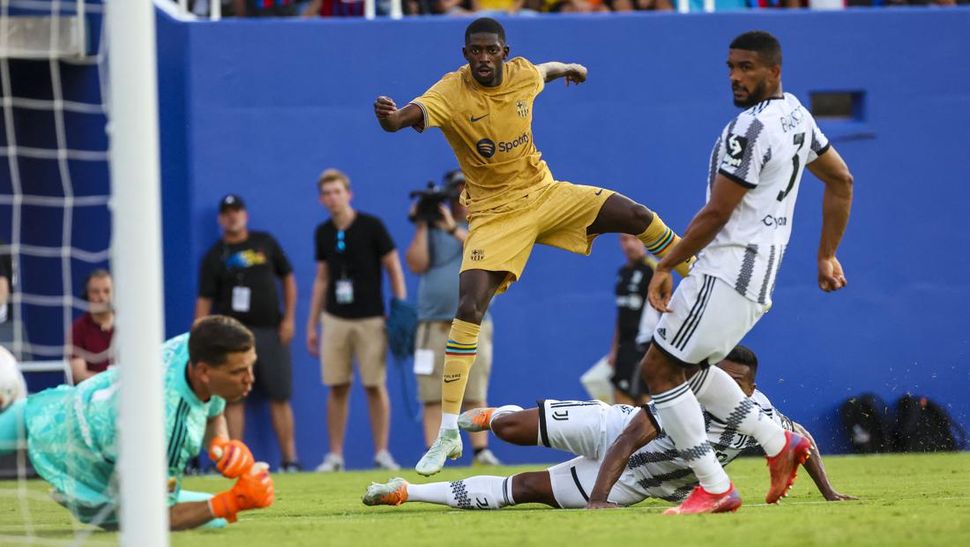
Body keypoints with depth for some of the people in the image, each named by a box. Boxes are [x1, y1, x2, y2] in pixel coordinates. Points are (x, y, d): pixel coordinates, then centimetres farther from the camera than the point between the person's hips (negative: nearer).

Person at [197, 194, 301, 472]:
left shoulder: (265, 243, 9)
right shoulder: (214, 256, 3)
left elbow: (288, 278, 14)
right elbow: (204, 301, -1)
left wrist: (289, 318, 4)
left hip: (270, 331, 1)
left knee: (280, 397, 0)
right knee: (234, 398, -4)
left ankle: (290, 459, 4)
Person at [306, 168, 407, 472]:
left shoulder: (371, 226, -5)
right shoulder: (323, 233, 8)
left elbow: (394, 270, -3)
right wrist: (312, 324, 14)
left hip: (370, 319, -4)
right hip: (335, 319, 4)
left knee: (375, 386, -2)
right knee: (337, 387, 2)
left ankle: (382, 453, 5)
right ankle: (335, 456, 6)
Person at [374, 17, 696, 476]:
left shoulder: (522, 74, -7)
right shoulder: (451, 93, -21)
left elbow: (545, 70, 19)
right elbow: (404, 117, -39)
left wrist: (569, 68, 42)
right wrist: (387, 116, -64)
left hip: (544, 193, 4)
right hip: (494, 213, -4)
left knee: (637, 217, -4)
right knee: (468, 307, -19)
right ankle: (448, 434, -15)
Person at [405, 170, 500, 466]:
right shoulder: (432, 228, 13)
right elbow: (417, 264, 1)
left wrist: (453, 228, -13)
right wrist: (421, 225, -3)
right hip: (433, 326, 1)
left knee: (475, 394, -3)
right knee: (432, 395, -4)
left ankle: (481, 450, -2)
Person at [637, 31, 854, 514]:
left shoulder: (751, 129, -19)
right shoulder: (796, 116, 11)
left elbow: (717, 213, -17)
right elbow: (840, 181, 21)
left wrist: (665, 267, -8)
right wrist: (826, 256, 25)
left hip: (727, 269, -10)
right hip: (760, 274, 10)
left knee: (658, 369, -6)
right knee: (686, 367, 21)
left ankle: (715, 489, -7)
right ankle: (778, 444, 16)